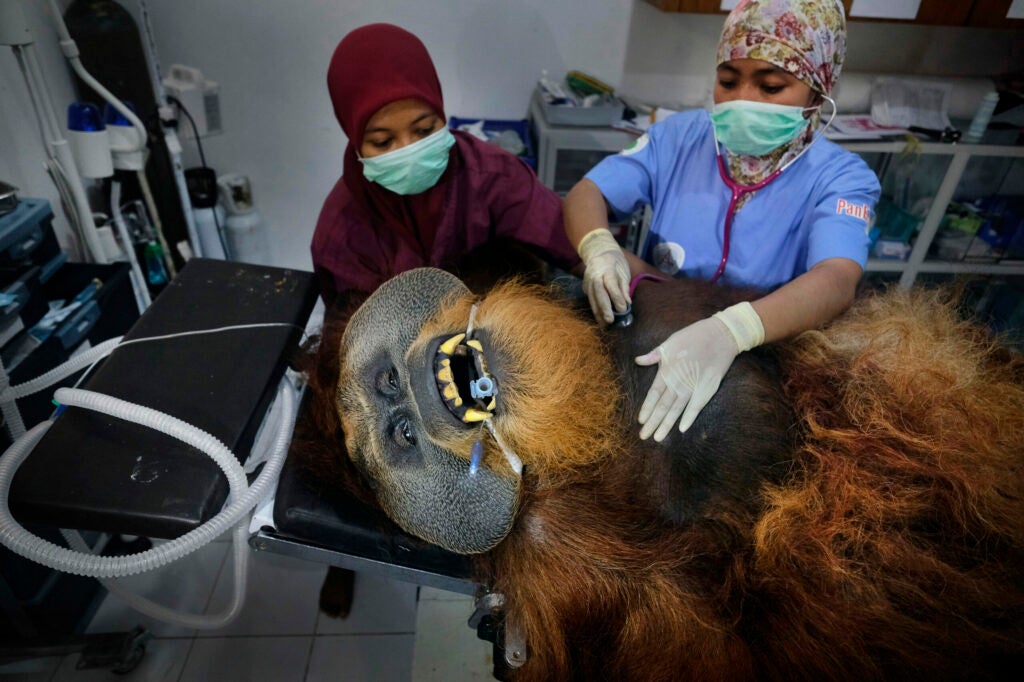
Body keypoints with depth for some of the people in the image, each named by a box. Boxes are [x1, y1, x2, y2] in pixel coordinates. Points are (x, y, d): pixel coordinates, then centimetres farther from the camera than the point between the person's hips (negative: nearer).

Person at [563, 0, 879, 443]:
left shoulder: (841, 178, -9)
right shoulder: (679, 136, 0)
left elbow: (837, 281, -27)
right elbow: (586, 193, -4)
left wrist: (728, 331, -47)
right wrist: (599, 249, -28)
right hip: (648, 337, 3)